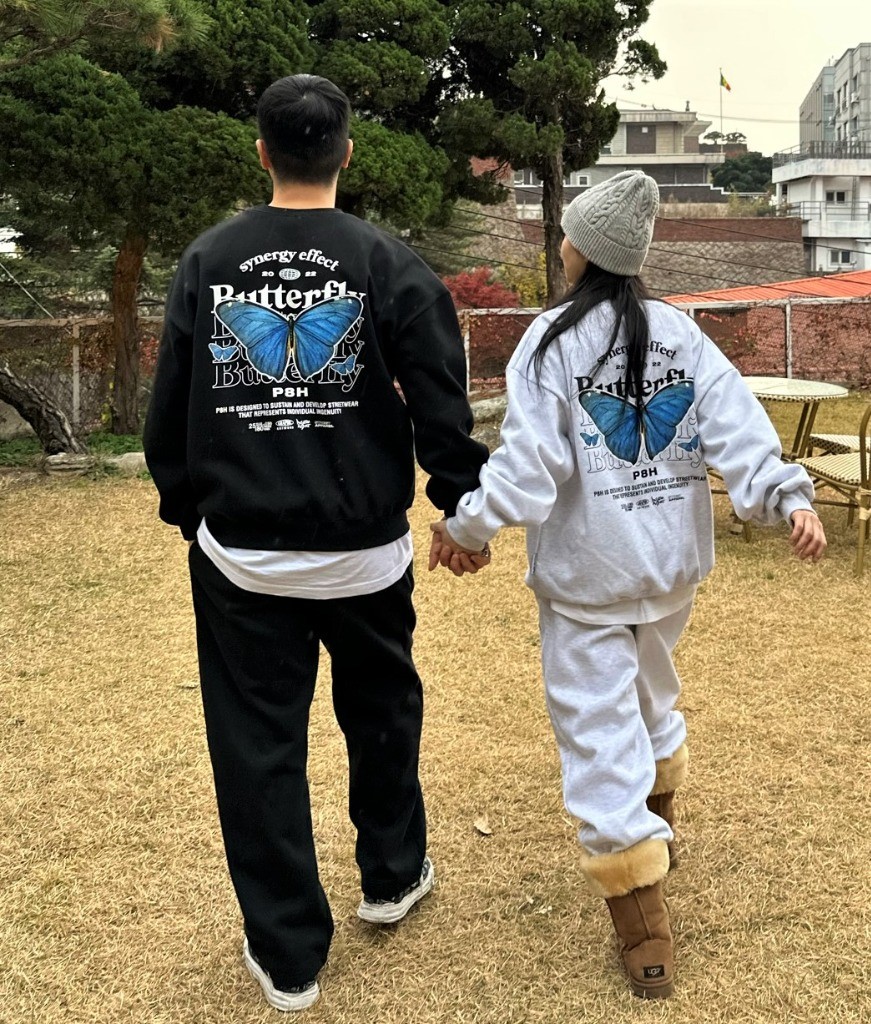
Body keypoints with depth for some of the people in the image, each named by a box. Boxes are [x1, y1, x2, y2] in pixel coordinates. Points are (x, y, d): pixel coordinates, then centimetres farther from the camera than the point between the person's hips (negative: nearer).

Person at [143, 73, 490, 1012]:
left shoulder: (205, 263, 0)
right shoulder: (387, 265, -7)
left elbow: (169, 409, 6)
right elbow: (442, 410, -7)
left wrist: (186, 508, 20)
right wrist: (463, 508, 8)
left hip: (239, 558, 1)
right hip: (364, 555, 0)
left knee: (259, 747, 10)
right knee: (381, 714, 22)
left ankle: (286, 952, 19)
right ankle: (392, 876, 40)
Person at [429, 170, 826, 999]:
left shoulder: (554, 339, -12)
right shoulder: (681, 332, 0)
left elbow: (529, 458, -18)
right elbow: (735, 425, -9)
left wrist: (465, 525, -10)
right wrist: (786, 496, -11)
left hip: (588, 570, -5)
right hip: (672, 559, 6)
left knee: (599, 726, 0)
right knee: (653, 692, 27)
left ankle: (643, 930, 3)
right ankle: (657, 822, 49)